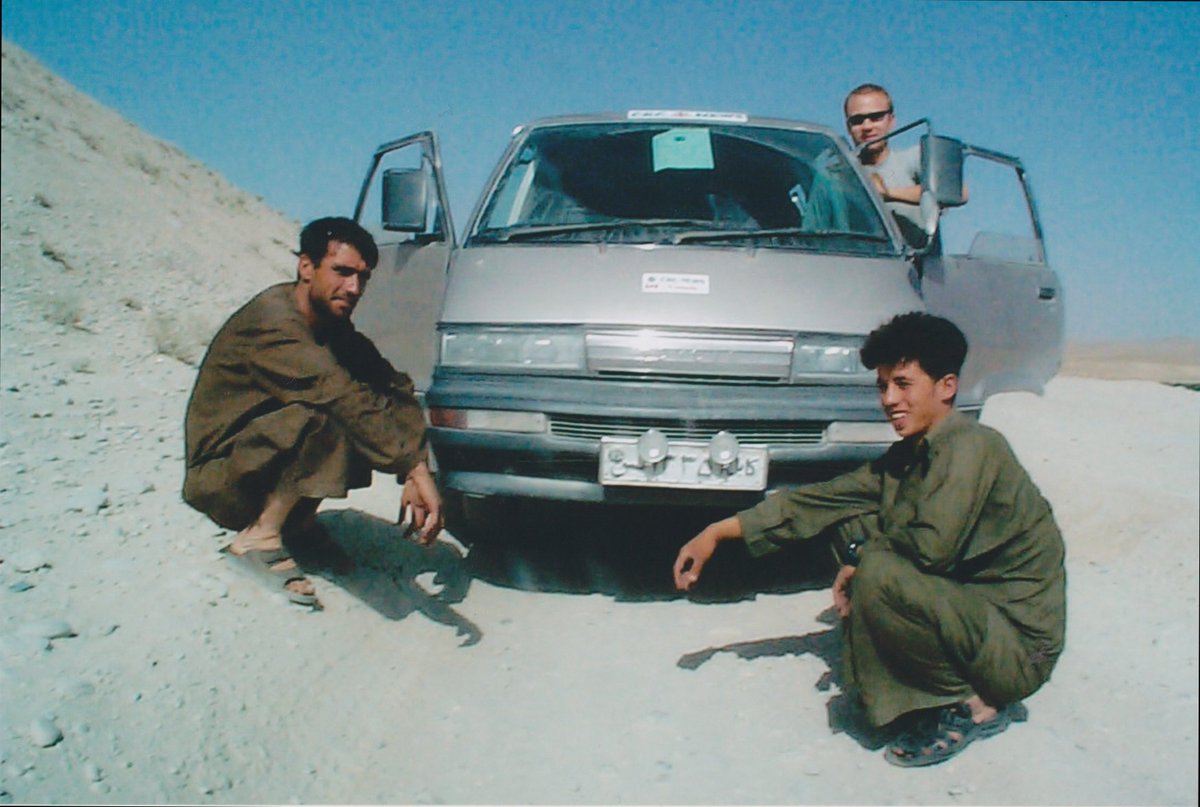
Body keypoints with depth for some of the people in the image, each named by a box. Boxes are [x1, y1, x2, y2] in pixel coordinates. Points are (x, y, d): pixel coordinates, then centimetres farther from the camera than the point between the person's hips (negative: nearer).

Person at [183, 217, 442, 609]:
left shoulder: (334, 326, 4)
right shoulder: (273, 321, -24)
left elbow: (397, 388, -5)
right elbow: (343, 399, -36)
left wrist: (412, 475, -20)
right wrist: (415, 468, -40)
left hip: (265, 460, 8)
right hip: (219, 477, -8)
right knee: (330, 412, -30)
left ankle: (298, 520, 3)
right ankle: (260, 538, -19)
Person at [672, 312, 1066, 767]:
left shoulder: (970, 446, -19)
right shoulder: (906, 458, 6)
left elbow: (931, 546, -32)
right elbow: (822, 501, 6)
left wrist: (862, 561, -11)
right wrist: (720, 532, 3)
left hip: (1020, 644, -9)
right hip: (970, 607, 9)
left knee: (879, 578, -30)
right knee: (852, 524, 5)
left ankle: (973, 707, -6)